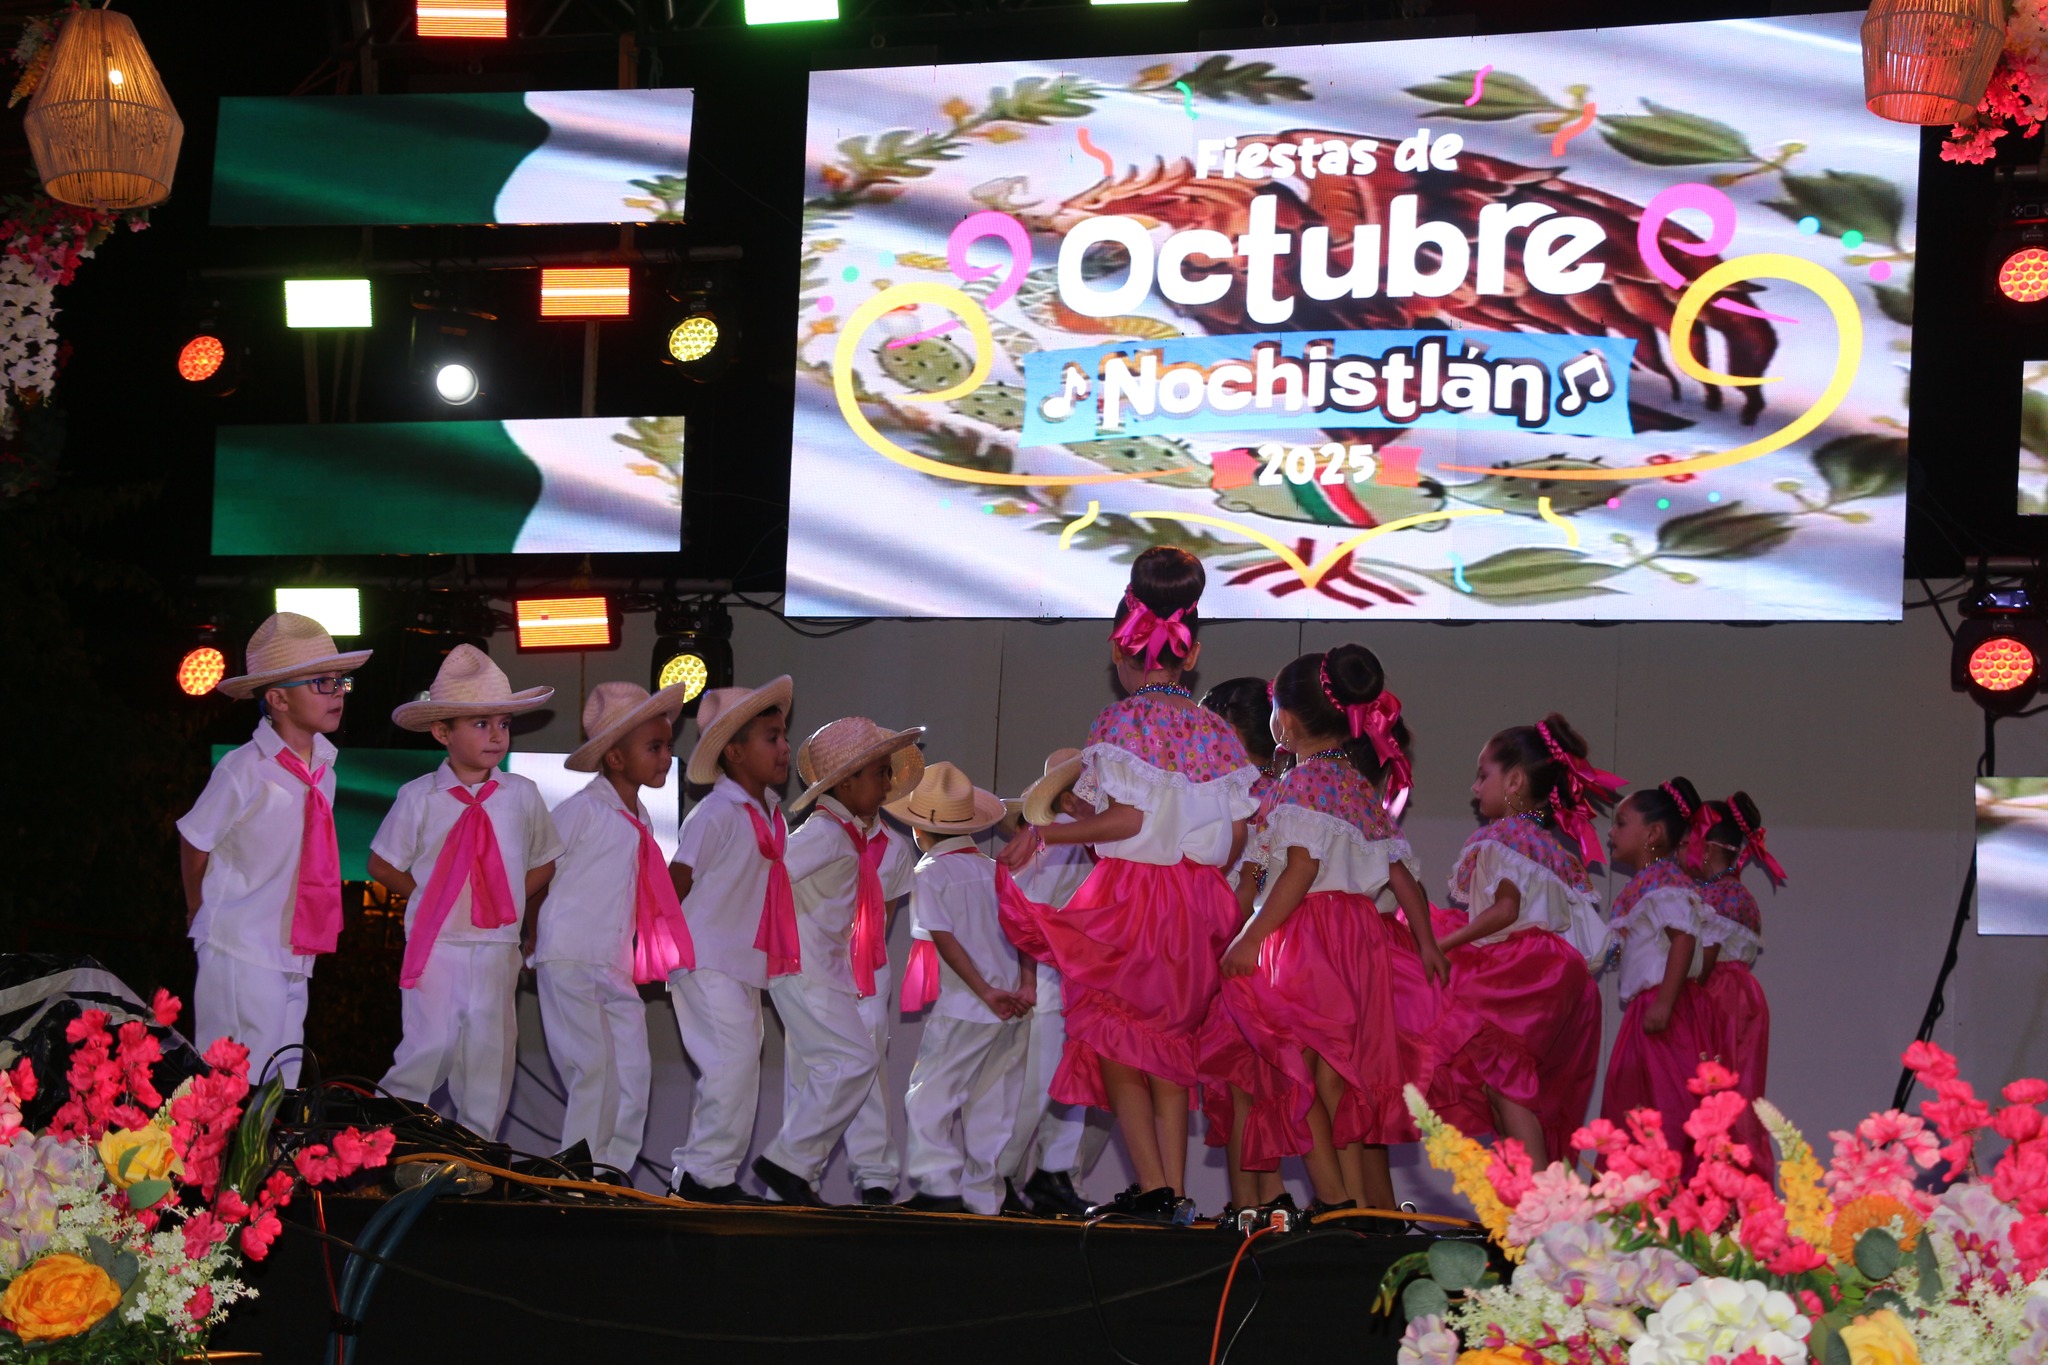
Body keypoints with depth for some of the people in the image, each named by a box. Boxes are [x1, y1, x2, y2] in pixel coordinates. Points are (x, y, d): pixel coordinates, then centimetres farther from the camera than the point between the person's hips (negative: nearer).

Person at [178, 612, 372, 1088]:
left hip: (296, 955, 7)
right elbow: (193, 843, -2)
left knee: (285, 1082, 10)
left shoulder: (324, 772, 5)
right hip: (241, 955, -7)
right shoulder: (244, 771, -14)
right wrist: (199, 913, 9)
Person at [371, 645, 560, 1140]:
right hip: (436, 946, -3)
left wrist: (508, 903, 5)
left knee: (490, 1052, 6)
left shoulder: (523, 796, 3)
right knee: (432, 1047, -10)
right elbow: (382, 864, 5)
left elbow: (543, 863, 16)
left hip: (498, 948, 3)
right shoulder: (419, 798, -4)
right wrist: (435, 899, 0)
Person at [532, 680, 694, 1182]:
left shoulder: (641, 823, 16)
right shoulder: (582, 810, -7)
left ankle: (615, 1169, 6)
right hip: (570, 962, -7)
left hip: (617, 968, 7)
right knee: (595, 1069, -12)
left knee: (634, 1072, 0)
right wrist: (533, 942, -3)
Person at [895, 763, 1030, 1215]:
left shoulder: (930, 875, -4)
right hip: (1014, 1012, 6)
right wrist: (1025, 984, -4)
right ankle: (985, 1196, 11)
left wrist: (986, 992, -15)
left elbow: (944, 938, -14)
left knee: (929, 1098, 1)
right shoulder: (996, 871, 12)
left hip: (965, 1008, -6)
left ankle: (939, 1186, -9)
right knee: (992, 1106, 10)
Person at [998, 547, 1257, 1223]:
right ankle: (1175, 1190, 11)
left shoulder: (1120, 721, -10)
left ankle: (1152, 1185, -3)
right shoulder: (1217, 730, 5)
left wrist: (1045, 832, -9)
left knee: (1113, 1040, 5)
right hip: (1198, 902, 5)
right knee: (1170, 1040, 15)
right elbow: (1237, 834, 3)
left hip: (1131, 898, -5)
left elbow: (1130, 816, -18)